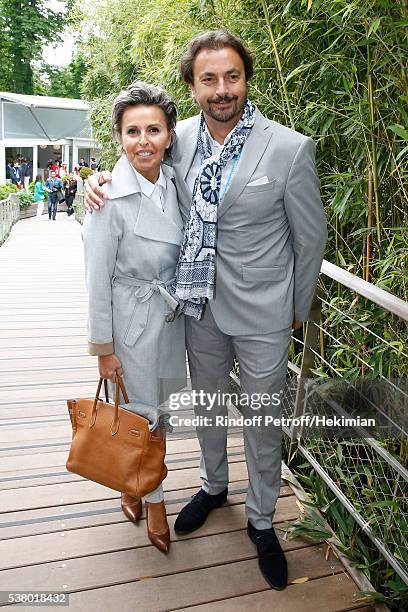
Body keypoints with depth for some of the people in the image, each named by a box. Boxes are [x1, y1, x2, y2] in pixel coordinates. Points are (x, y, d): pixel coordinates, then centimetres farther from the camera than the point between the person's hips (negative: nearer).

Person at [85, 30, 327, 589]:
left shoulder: (289, 149, -15)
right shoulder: (181, 138, -3)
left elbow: (311, 235, -5)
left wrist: (298, 307, 4)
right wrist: (104, 178, -4)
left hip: (261, 311, -4)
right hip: (199, 302, 4)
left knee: (263, 419, 11)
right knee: (207, 405, 22)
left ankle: (261, 521, 37)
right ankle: (214, 485, 50)